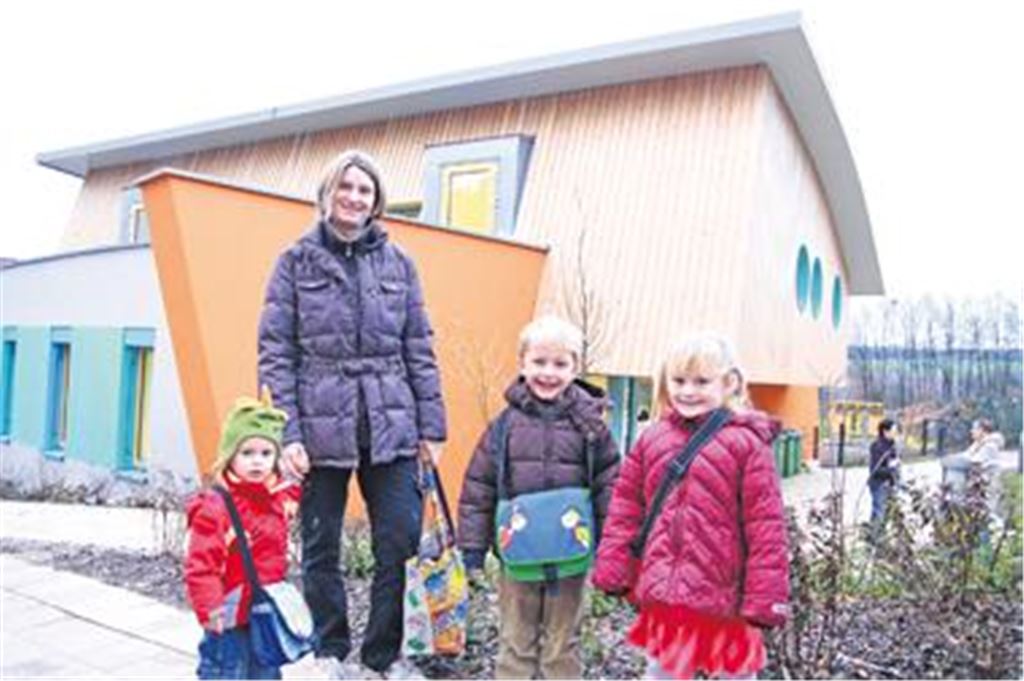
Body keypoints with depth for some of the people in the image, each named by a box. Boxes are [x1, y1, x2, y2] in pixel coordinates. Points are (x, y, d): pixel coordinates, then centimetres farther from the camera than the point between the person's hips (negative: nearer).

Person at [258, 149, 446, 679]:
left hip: (390, 426, 2)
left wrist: (431, 426, 5)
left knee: (401, 543, 2)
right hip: (321, 426, -1)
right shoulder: (296, 262, 4)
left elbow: (419, 350, 9)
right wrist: (285, 432, -9)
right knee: (321, 548, 9)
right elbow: (275, 353, 0)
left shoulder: (397, 263, 9)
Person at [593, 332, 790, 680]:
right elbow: (625, 508, 5)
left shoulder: (747, 442, -11)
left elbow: (766, 524, -13)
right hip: (664, 591, 4)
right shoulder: (651, 438, 2)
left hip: (725, 595, -4)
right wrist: (613, 568, 0)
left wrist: (765, 596, -14)